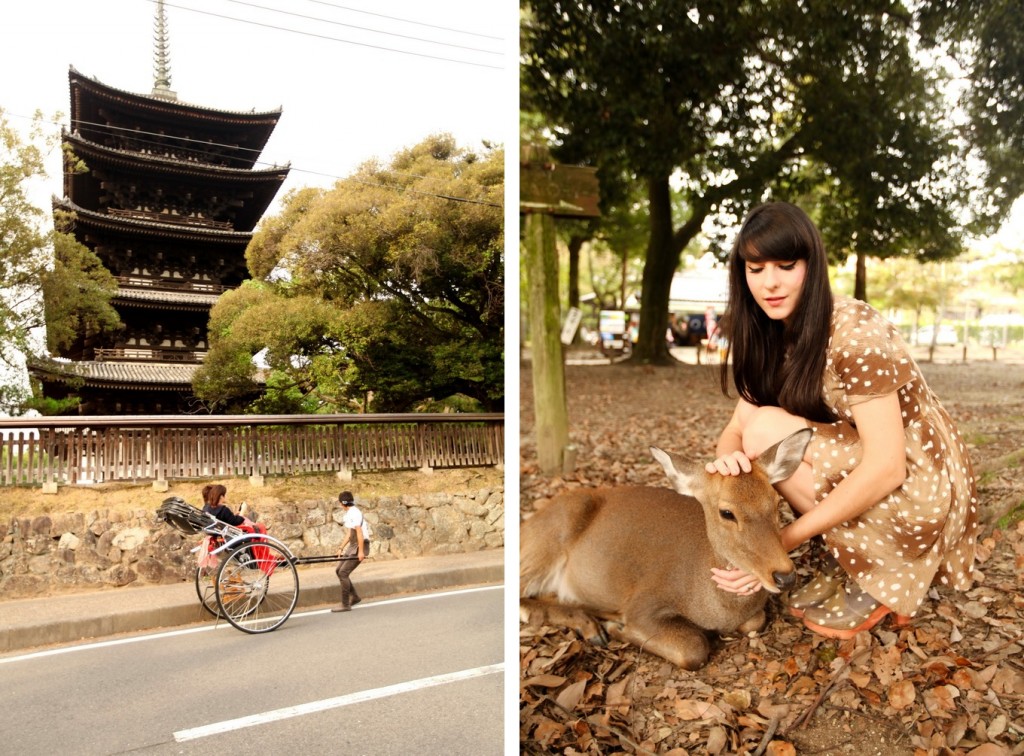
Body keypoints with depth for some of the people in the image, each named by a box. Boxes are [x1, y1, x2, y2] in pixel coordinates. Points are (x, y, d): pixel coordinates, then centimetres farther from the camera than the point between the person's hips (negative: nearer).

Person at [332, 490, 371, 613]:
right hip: (352, 546, 10)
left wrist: (361, 551, -26)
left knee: (343, 572, -12)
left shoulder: (354, 513, -17)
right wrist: (341, 548, 17)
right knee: (339, 570, 12)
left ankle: (345, 604, -5)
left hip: (360, 546, -10)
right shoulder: (349, 514, 14)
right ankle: (354, 597, 21)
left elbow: (359, 532, -23)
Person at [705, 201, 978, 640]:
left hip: (918, 491, -7)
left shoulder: (855, 332, -24)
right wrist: (728, 460, -29)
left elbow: (886, 468, -28)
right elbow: (737, 427, -3)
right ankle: (842, 561, 4)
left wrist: (781, 542, -30)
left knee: (767, 433, -23)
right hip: (854, 476, 7)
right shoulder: (769, 337, 0)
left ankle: (880, 577, -6)